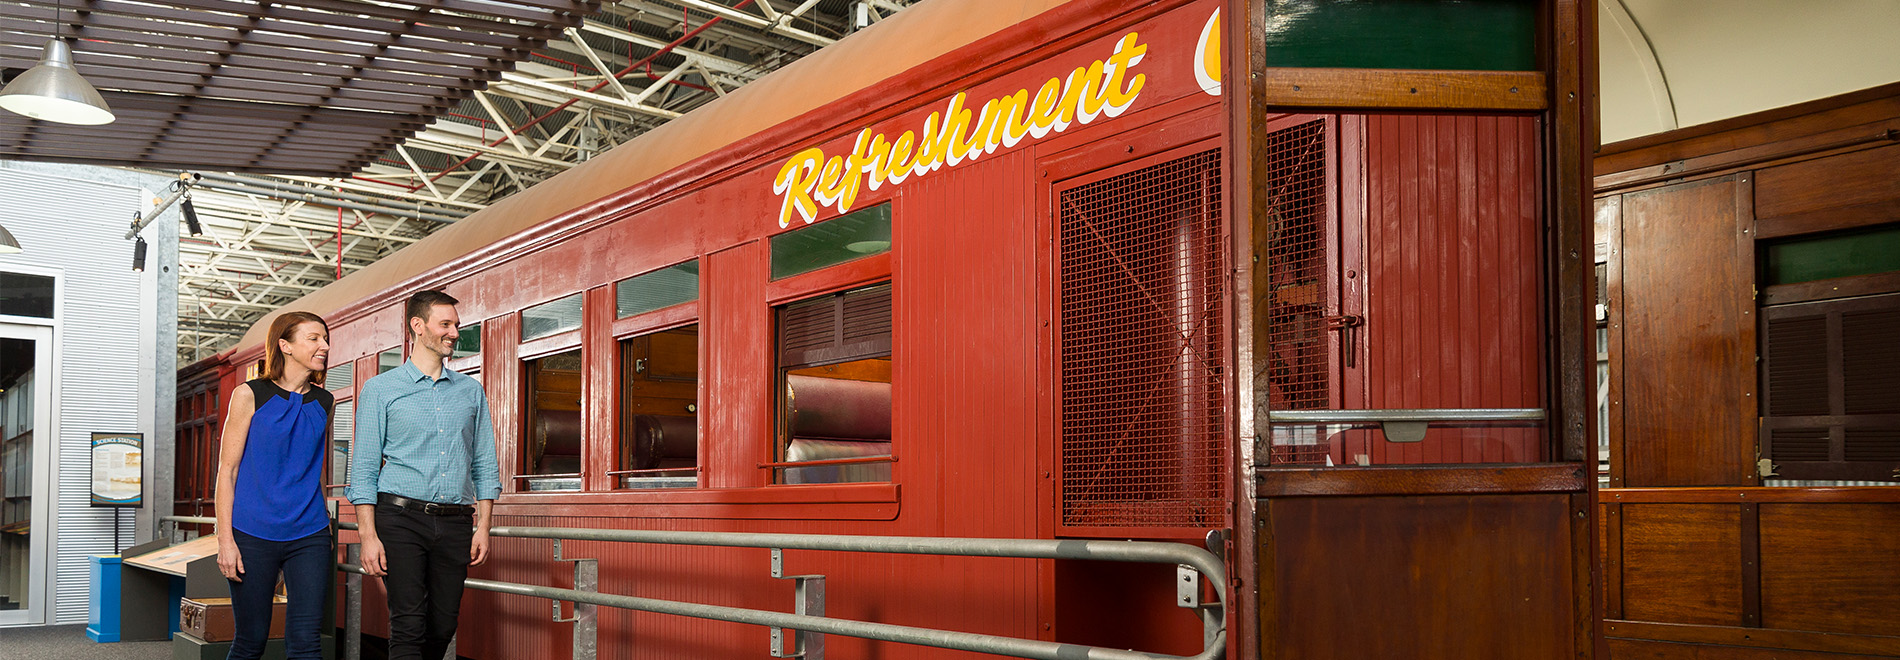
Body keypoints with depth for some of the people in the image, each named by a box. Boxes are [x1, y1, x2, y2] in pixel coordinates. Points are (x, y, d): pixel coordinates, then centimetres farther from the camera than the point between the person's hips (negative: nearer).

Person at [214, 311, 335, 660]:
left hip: (309, 536, 3)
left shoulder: (323, 402, 10)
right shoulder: (250, 395, -1)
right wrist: (225, 540, -8)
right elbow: (227, 470, -2)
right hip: (253, 535, -3)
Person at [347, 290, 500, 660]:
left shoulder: (471, 391, 14)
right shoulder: (380, 390, 5)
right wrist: (369, 535, -9)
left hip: (456, 523, 3)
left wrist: (483, 527, 5)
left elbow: (485, 466, 14)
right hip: (402, 518, -3)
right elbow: (364, 469, 1)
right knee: (408, 627, -10)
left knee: (442, 628, 5)